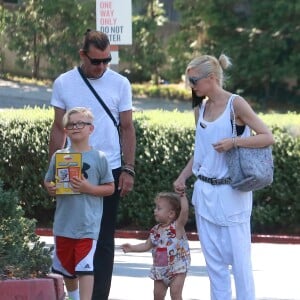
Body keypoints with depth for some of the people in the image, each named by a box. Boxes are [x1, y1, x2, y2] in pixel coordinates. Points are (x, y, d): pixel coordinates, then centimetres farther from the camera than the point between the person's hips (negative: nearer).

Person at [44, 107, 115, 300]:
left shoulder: (99, 158, -4)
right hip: (64, 223, 4)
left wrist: (89, 188, -16)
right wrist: (51, 188, -8)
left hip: (88, 224, -4)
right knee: (66, 267, 17)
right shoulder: (58, 156, 4)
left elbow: (110, 188, 0)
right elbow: (48, 181, 15)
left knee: (84, 267, -12)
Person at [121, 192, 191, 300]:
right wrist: (132, 248, 4)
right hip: (160, 269, 6)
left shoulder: (177, 226, -12)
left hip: (177, 268, -6)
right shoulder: (156, 230, 6)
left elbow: (184, 210, -27)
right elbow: (147, 245, 14)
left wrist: (182, 195, -27)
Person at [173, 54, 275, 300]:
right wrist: (182, 177, 9)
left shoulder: (235, 104, -8)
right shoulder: (200, 109, 10)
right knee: (214, 259, 7)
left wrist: (234, 142, -21)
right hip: (205, 192, 6)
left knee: (239, 256, -4)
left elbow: (268, 137, -12)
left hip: (231, 194, -6)